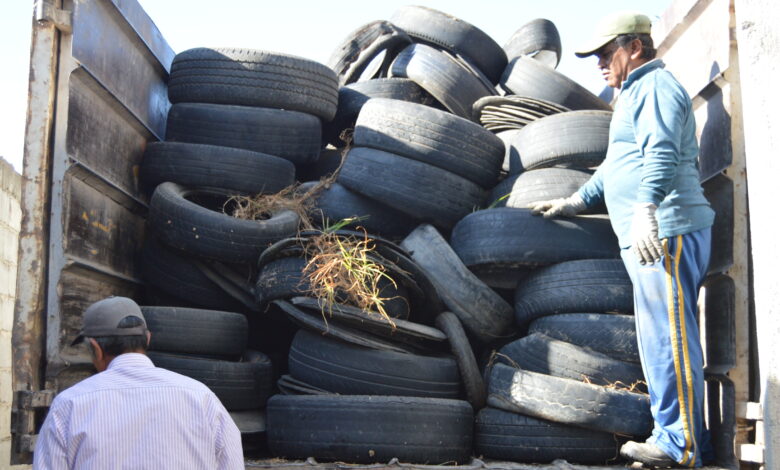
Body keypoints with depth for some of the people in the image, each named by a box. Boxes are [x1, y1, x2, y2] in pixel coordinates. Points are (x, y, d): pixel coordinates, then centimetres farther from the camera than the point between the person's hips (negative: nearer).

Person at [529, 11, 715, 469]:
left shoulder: (656, 86, -5)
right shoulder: (638, 92, 28)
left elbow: (661, 154, -22)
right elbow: (618, 164, 37)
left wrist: (646, 212, -33)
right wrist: (575, 202, 37)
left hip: (667, 230, -11)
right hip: (651, 237, 11)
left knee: (668, 336, -10)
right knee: (663, 337, 12)